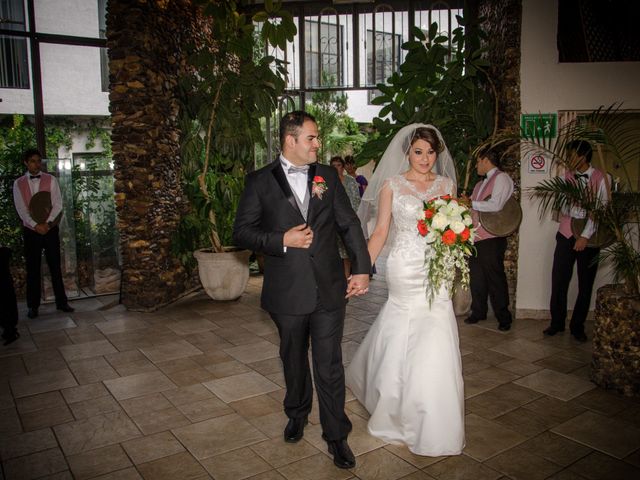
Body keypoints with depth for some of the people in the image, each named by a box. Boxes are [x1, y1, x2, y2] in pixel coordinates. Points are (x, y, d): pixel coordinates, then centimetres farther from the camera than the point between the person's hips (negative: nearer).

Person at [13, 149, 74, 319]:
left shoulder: (51, 180, 1)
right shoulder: (18, 183, 2)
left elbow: (58, 204, -6)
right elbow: (21, 209, -4)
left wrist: (47, 223, -17)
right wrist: (35, 225, -16)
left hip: (50, 229, 0)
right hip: (30, 231, 0)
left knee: (55, 266, 4)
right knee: (32, 269, 6)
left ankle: (61, 301, 12)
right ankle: (33, 305, 15)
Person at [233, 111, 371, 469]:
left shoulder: (328, 176, 4)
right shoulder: (260, 181, -2)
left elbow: (350, 224, 3)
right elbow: (242, 231, -3)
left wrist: (362, 269, -4)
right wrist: (282, 240, -17)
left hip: (330, 289, 0)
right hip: (288, 291, 0)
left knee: (330, 365, 4)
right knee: (294, 359, 20)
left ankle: (337, 435, 21)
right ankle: (298, 414, 45)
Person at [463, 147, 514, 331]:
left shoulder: (501, 178, -5)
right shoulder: (480, 184, 20)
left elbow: (496, 205, -19)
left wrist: (471, 203, -12)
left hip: (491, 238, -8)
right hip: (475, 238, 8)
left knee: (495, 279, 1)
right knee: (476, 277, 13)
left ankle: (503, 318, 13)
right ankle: (478, 312, 26)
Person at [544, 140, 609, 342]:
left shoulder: (600, 178, -5)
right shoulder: (567, 176, 7)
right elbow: (564, 208, 7)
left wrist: (585, 236, -15)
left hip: (589, 237, -3)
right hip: (566, 234, 3)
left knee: (585, 284, 6)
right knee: (559, 280, 2)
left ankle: (577, 326, 19)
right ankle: (557, 322, 17)